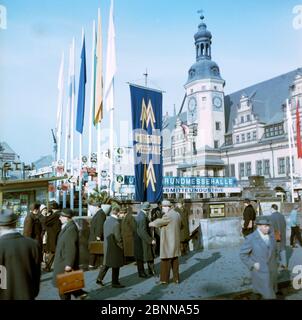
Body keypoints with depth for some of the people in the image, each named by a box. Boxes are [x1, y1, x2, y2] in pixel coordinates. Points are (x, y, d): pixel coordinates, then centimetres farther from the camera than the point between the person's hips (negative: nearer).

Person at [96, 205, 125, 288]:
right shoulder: (116, 223, -23)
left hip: (107, 246, 8)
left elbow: (105, 234, 9)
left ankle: (99, 279, 23)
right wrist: (121, 246, -5)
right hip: (115, 247, -7)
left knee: (106, 263, 21)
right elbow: (118, 237, -19)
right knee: (116, 265, 7)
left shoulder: (107, 220, 2)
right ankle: (115, 283, 18)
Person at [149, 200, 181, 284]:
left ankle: (164, 279, 12)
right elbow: (179, 226, 16)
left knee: (166, 260, 3)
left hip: (168, 242, -8)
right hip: (175, 242, 8)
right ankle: (176, 278, 21)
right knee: (175, 260, 14)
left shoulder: (168, 215, -19)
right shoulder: (177, 214, 8)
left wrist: (149, 224, 2)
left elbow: (158, 223, -15)